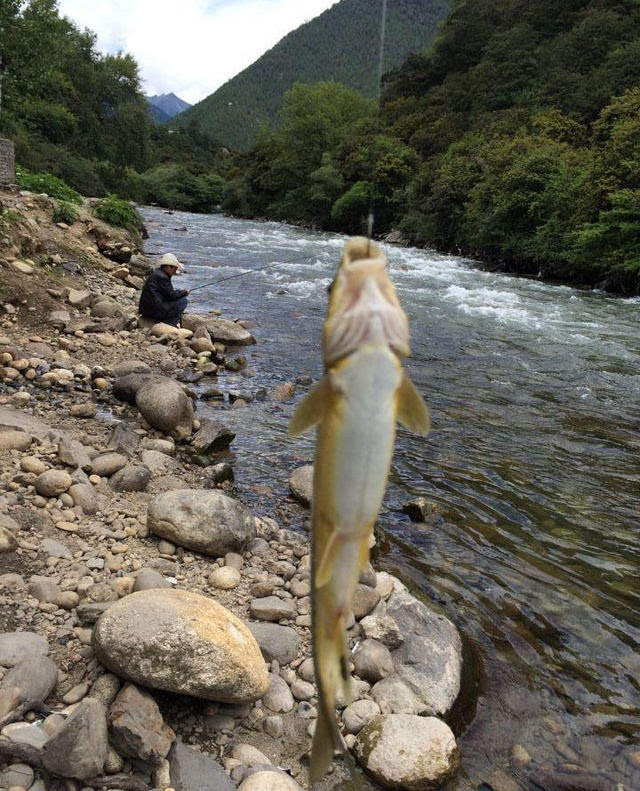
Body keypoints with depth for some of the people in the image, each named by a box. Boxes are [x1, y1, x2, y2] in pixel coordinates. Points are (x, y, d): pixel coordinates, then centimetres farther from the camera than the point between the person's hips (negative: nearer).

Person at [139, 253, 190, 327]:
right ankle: (170, 323, -6)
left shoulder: (156, 273, 16)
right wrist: (184, 292, 3)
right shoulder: (161, 277, -15)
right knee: (183, 301, -6)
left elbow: (168, 292, 19)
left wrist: (181, 291, 11)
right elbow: (171, 295, -13)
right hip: (155, 311, -10)